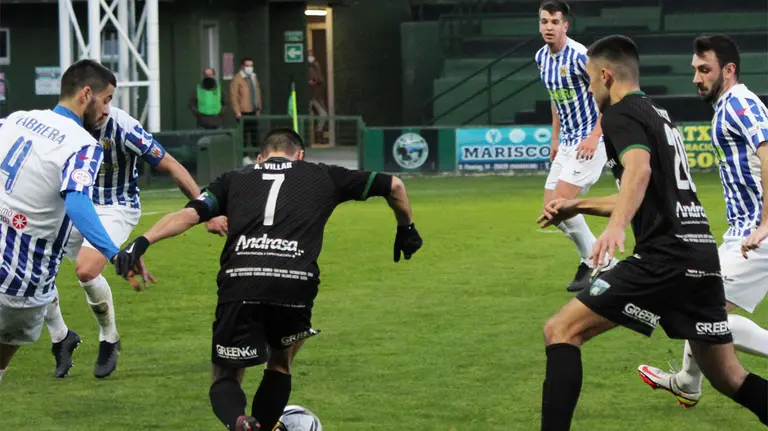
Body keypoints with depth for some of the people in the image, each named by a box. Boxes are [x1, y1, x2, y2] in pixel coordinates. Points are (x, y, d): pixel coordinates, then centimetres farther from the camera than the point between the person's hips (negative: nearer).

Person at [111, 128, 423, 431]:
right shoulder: (323, 176, 27)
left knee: (226, 379, 12)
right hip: (296, 285, 0)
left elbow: (190, 214, 9)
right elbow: (393, 185, 34)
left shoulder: (234, 179, 26)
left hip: (239, 283, 0)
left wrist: (142, 242, 1)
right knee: (280, 363, 30)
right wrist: (406, 229, 50)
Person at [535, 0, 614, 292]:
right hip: (567, 142, 9)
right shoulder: (542, 58, 7)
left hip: (590, 142, -9)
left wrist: (594, 136, -22)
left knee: (561, 203, -19)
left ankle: (591, 263, -2)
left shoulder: (579, 56, -18)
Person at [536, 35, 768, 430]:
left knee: (561, 331, -5)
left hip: (665, 257, -9)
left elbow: (639, 168, -26)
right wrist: (579, 206, 40)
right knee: (728, 378, 15)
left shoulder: (621, 115, -3)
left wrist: (616, 226, -41)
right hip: (703, 254, 9)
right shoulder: (658, 115, 24)